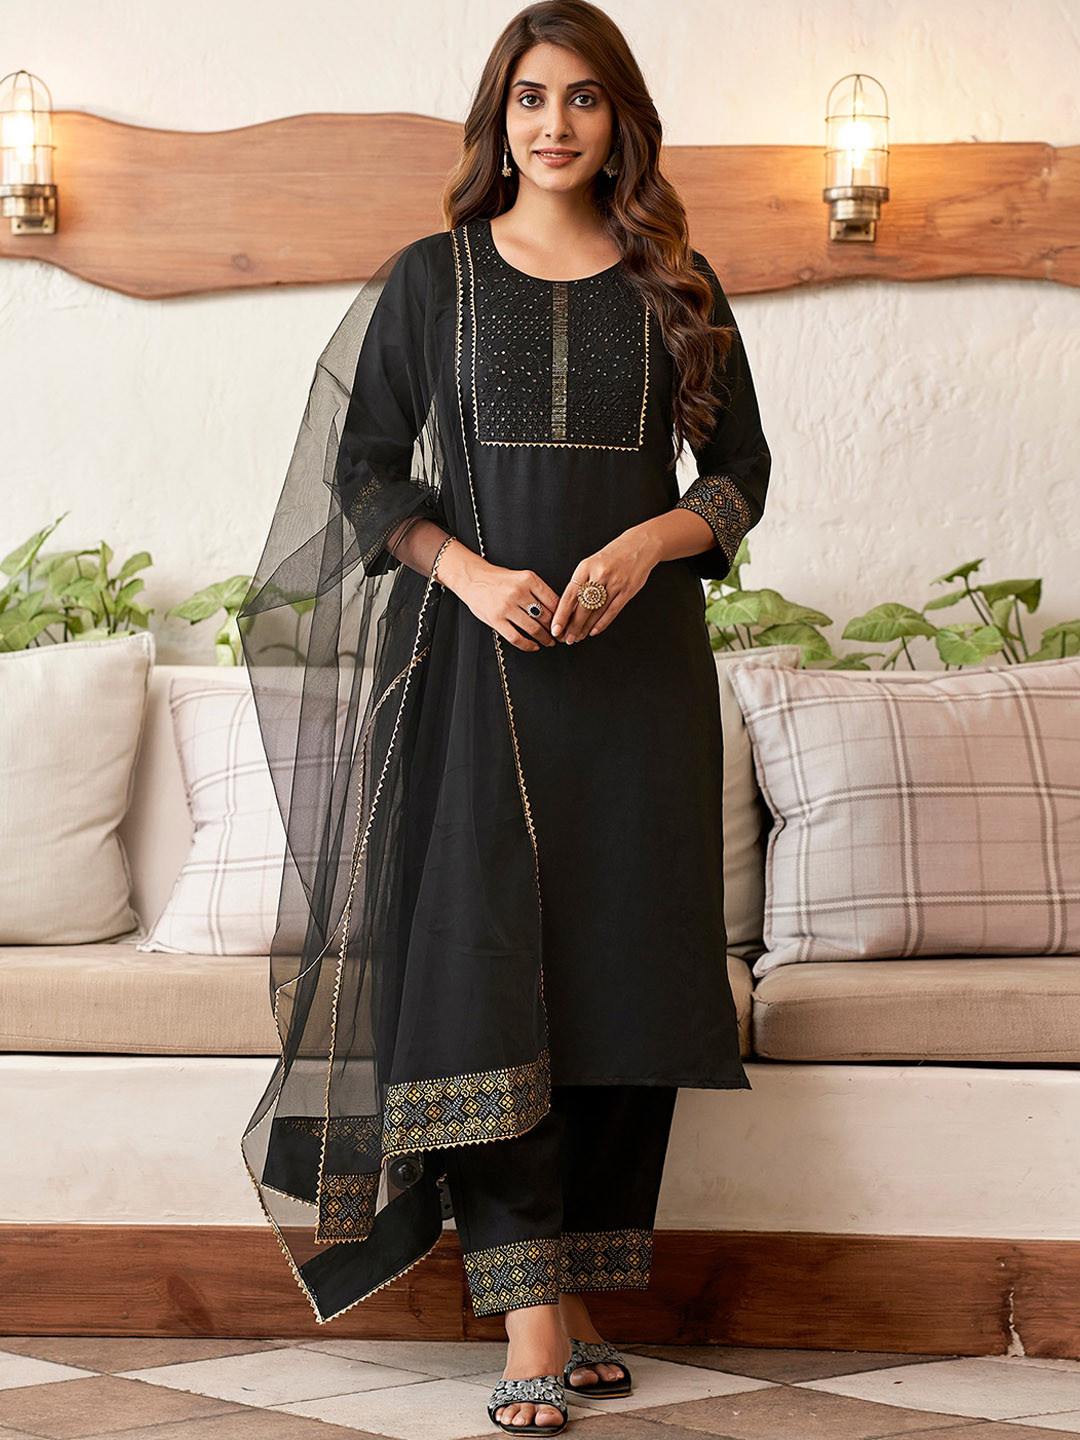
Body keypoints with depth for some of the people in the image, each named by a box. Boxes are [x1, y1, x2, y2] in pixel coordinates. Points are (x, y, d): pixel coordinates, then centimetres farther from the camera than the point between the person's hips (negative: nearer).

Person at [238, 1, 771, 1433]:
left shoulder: (676, 287, 10)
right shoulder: (433, 277, 7)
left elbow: (742, 471, 11)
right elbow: (362, 468, 5)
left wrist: (652, 541, -10)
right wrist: (471, 572, -11)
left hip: (640, 661, 2)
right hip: (480, 663, -1)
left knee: (624, 970, 0)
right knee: (484, 963, -11)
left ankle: (581, 1285, 10)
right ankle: (532, 1316, -11)